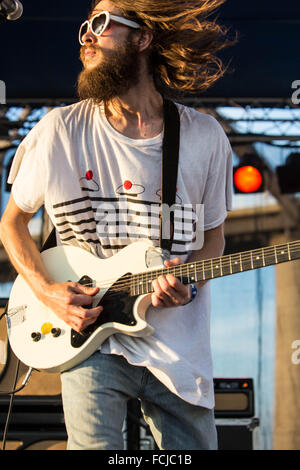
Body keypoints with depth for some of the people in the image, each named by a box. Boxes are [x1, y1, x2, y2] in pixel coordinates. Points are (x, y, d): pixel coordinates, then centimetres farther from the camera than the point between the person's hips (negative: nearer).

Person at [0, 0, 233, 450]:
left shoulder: (204, 137, -1)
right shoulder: (60, 131, -3)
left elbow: (213, 234, 10)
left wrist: (188, 284, -11)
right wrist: (46, 290, -8)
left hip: (177, 347, 2)